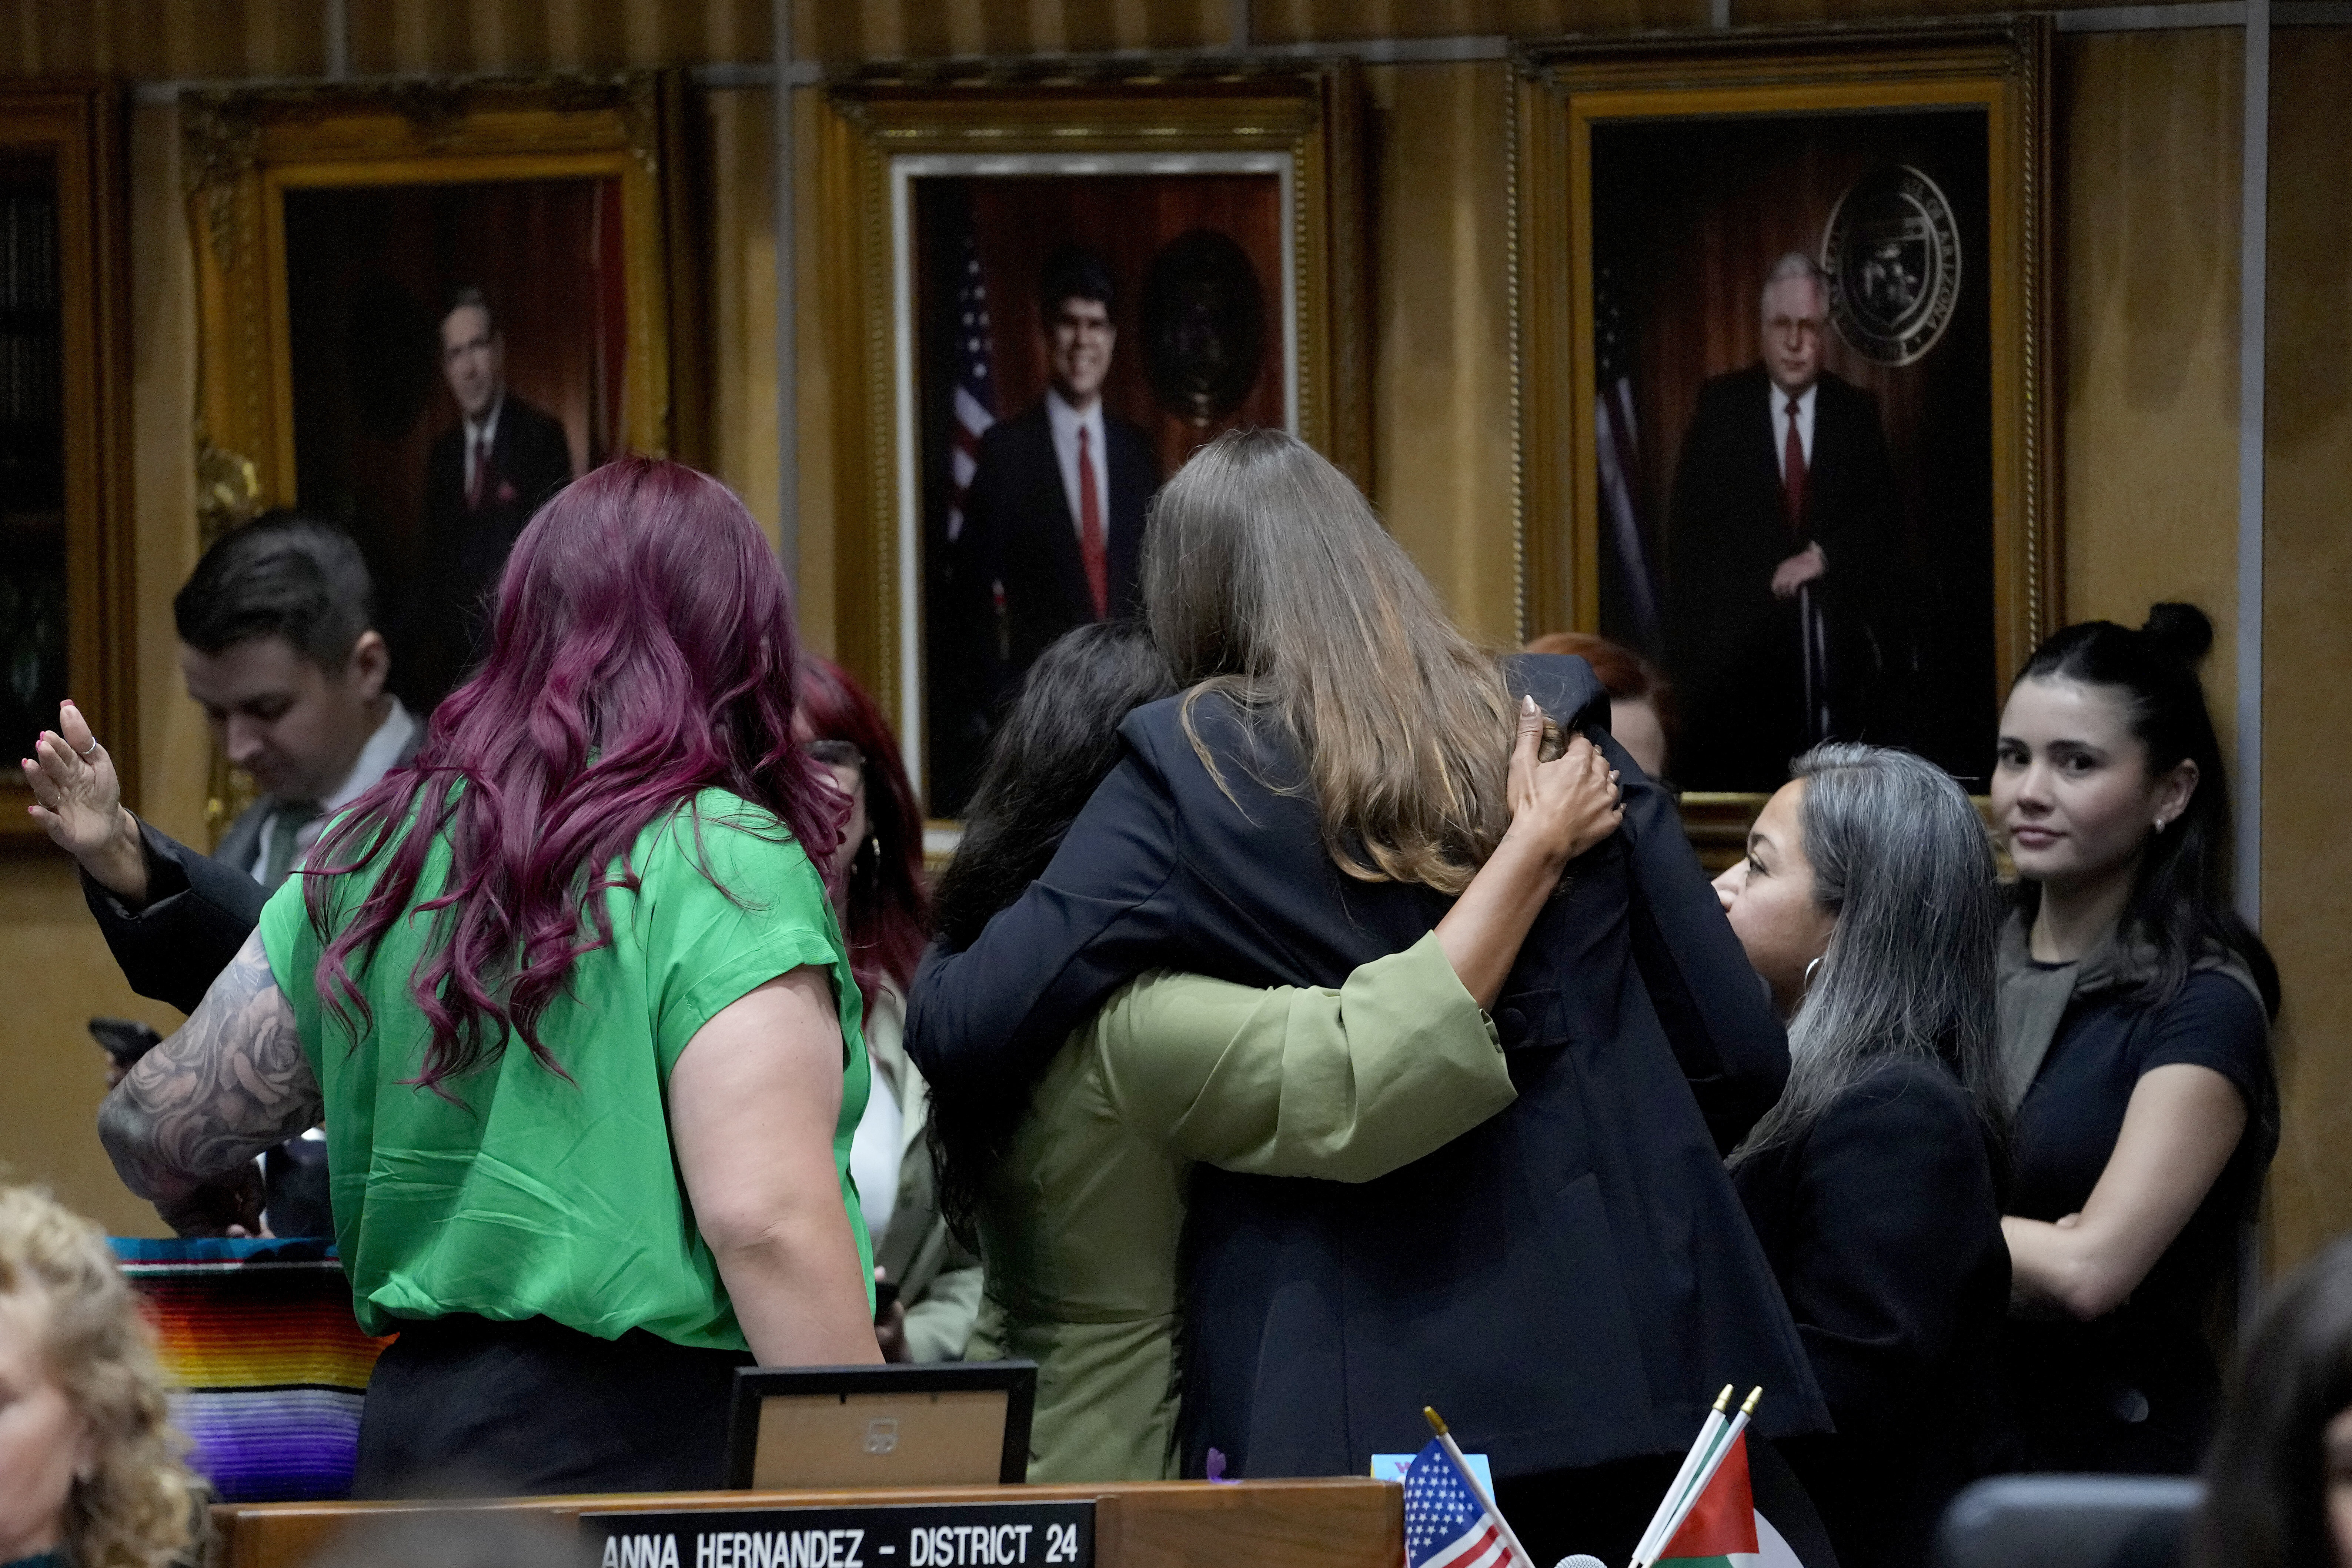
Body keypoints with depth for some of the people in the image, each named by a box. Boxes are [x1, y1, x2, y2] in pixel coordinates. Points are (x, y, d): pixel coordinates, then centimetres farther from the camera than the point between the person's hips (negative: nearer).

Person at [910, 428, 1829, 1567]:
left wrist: (930, 975, 13)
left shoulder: (1191, 770, -3)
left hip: (1356, 1402, -3)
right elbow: (1742, 1054, 7)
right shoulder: (1556, 727, 6)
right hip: (1618, 1367, 3)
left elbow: (967, 1035, -10)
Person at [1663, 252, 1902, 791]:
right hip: (1741, 640, -1)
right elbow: (1688, 526, 4)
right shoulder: (1720, 406, 4)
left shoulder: (1856, 412, 8)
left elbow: (1885, 516, 6)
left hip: (1837, 640, 1)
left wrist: (1822, 556, -11)